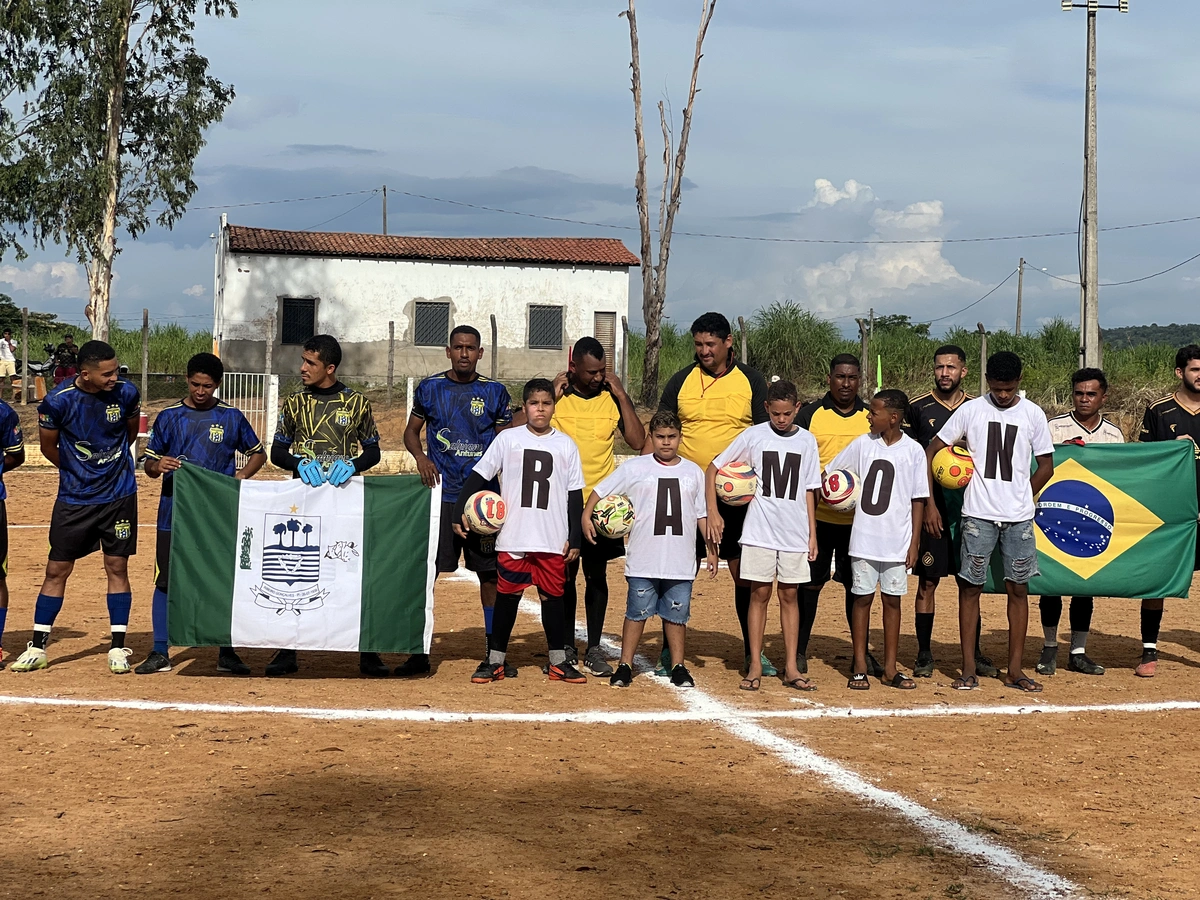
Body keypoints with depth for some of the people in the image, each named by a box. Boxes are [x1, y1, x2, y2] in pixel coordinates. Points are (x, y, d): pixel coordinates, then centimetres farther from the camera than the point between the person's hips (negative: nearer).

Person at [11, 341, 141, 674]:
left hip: (119, 496, 1)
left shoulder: (126, 393, -10)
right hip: (74, 499, -1)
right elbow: (48, 447, 0)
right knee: (56, 570, 3)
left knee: (117, 567, 3)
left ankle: (118, 648, 11)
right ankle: (37, 648, 13)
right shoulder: (58, 401, -17)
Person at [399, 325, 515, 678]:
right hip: (439, 493, 0)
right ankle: (419, 652, 7)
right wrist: (420, 456, -9)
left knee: (490, 572, 4)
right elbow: (411, 431, 13)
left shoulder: (495, 392, 5)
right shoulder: (429, 388, 5)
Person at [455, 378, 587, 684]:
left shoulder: (566, 445, 6)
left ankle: (558, 662, 18)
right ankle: (495, 661, 12)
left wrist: (575, 538, 4)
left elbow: (575, 495, 8)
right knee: (507, 597, 4)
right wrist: (459, 511, -4)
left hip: (553, 541, 1)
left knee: (552, 597, 8)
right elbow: (478, 476, 5)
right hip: (512, 539, -1)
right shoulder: (508, 439, 3)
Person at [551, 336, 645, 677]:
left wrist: (621, 396, -10)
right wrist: (553, 396, -14)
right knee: (565, 575, 5)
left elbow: (638, 442, -8)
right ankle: (567, 648, 15)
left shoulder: (613, 398, 2)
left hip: (601, 503, 1)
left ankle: (594, 649, 11)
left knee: (597, 575, 4)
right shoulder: (555, 396, -2)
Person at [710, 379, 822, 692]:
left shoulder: (806, 441, 5)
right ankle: (755, 666, 7)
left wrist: (812, 534, 5)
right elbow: (713, 469, 2)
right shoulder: (753, 436, -2)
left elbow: (809, 490, 9)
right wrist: (712, 512, -5)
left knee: (789, 595, 6)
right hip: (759, 532, -2)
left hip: (795, 534, 2)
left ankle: (791, 667, 10)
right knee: (759, 594, 1)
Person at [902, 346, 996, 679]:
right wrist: (926, 505, -8)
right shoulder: (918, 408, 2)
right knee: (927, 582, 0)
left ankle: (974, 653, 15)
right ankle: (924, 654, 7)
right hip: (930, 506, -2)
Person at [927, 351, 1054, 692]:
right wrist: (929, 502, -1)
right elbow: (931, 452, 4)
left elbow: (1046, 465, 12)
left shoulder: (1033, 414, 4)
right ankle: (969, 669, 6)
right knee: (970, 587, -1)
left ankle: (1015, 670, 12)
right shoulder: (971, 410, 0)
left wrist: (1021, 498, 6)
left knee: (1018, 588, 4)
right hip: (978, 514, -1)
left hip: (1019, 518, 1)